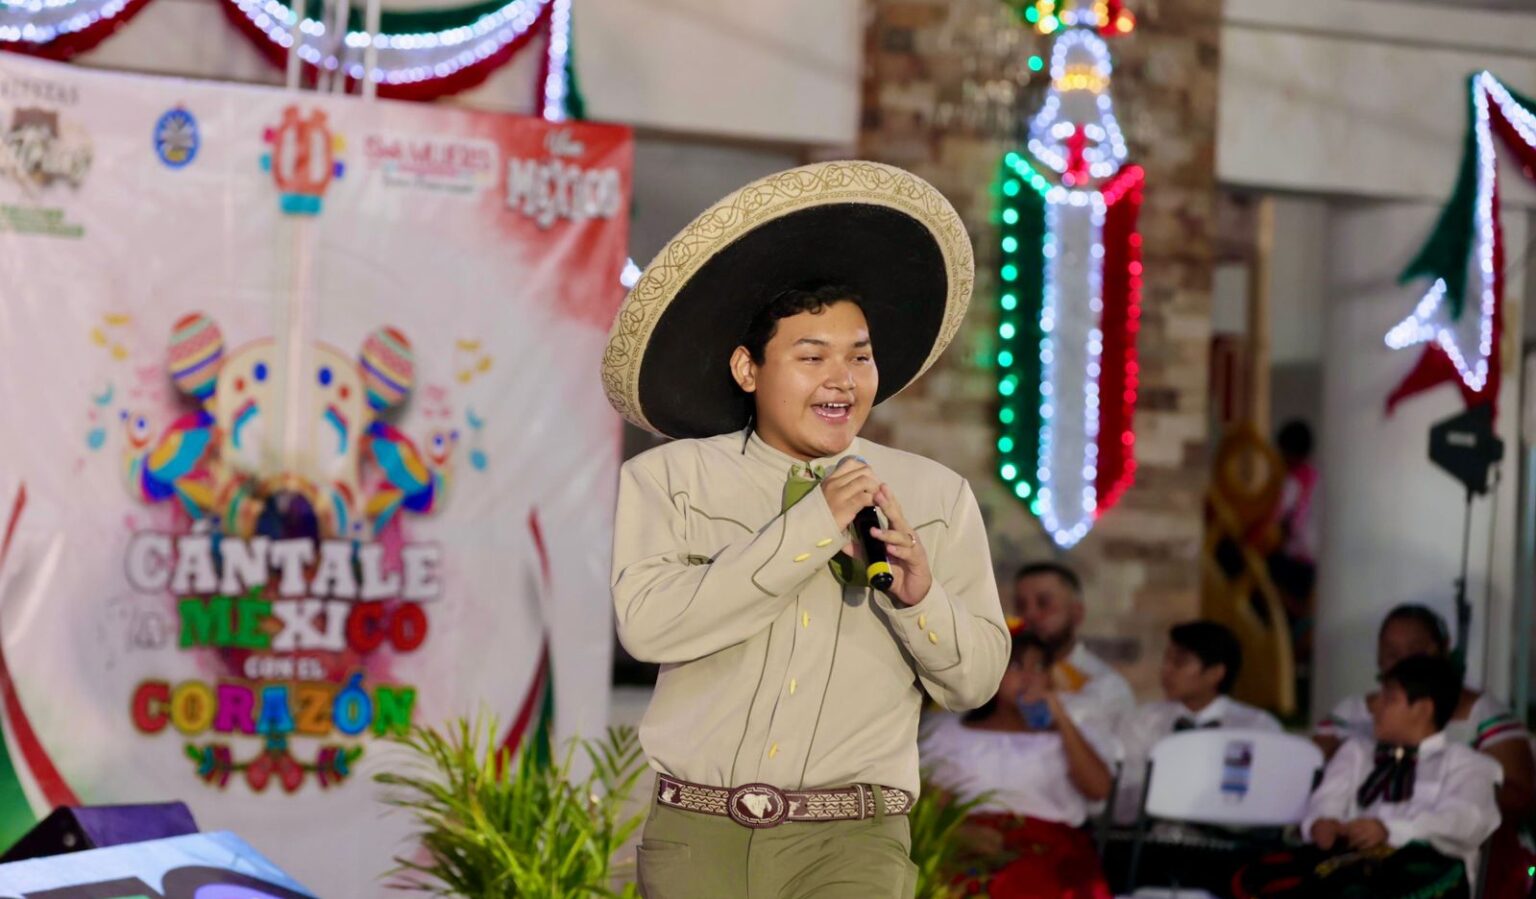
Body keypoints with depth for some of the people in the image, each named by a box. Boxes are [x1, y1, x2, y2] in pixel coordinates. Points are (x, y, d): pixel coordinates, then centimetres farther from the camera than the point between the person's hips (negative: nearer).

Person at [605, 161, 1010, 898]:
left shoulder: (935, 498, 7)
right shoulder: (667, 480, 3)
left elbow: (975, 679, 6)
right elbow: (648, 623, -13)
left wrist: (921, 596, -15)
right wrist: (807, 531, -15)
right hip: (698, 837, 1)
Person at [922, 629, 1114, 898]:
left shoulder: (1069, 738, 27)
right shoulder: (948, 732, 25)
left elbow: (1099, 789, 7)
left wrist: (1062, 721, 3)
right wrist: (959, 831, -10)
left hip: (1046, 849, 0)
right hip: (964, 850, 0)